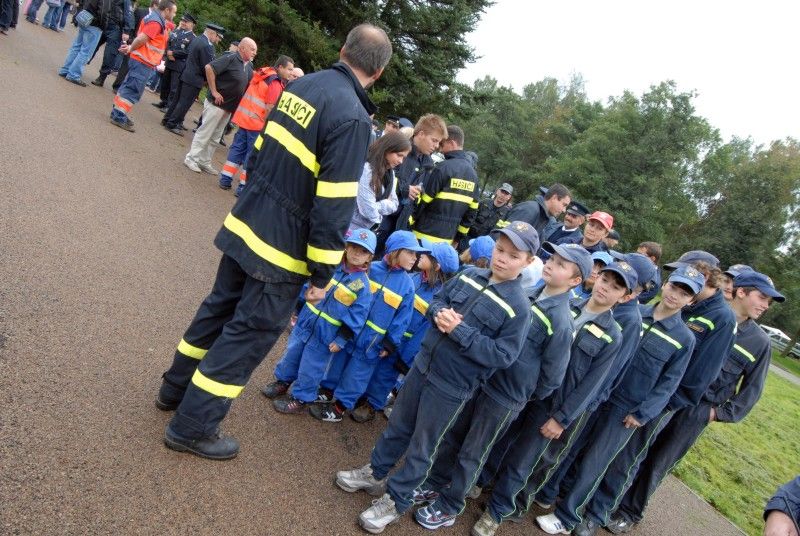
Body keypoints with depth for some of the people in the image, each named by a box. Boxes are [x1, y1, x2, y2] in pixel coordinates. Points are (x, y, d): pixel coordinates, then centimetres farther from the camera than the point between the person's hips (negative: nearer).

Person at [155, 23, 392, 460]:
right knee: (249, 334, 6)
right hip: (283, 250, -8)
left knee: (220, 308, 24)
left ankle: (175, 389, 43)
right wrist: (322, 274, -14)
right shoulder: (352, 117, -20)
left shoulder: (301, 85, 5)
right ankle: (192, 427, 20)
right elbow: (333, 208, -22)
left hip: (244, 226, 8)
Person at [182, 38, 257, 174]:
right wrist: (214, 91, -20)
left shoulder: (249, 67, 9)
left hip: (229, 107, 8)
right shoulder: (230, 58, -15)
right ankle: (191, 158, 10)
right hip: (216, 104, -8)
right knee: (204, 132, -1)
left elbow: (248, 85, 22)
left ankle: (204, 162, 23)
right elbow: (209, 68, -23)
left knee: (215, 136, 14)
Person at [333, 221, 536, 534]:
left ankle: (395, 501, 30)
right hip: (423, 366, 5)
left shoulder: (519, 307, -16)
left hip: (451, 388, -5)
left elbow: (502, 356, -20)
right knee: (398, 427, 22)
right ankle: (375, 473, 43)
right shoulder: (469, 275, -1)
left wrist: (460, 330, -25)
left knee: (422, 447, 12)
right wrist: (439, 313, -15)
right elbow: (437, 300, 9)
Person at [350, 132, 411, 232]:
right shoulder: (366, 169, -21)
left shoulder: (390, 173, 5)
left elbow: (393, 204, 4)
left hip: (370, 230, 8)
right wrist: (385, 204, -3)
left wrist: (379, 205, -15)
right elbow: (369, 210, -23)